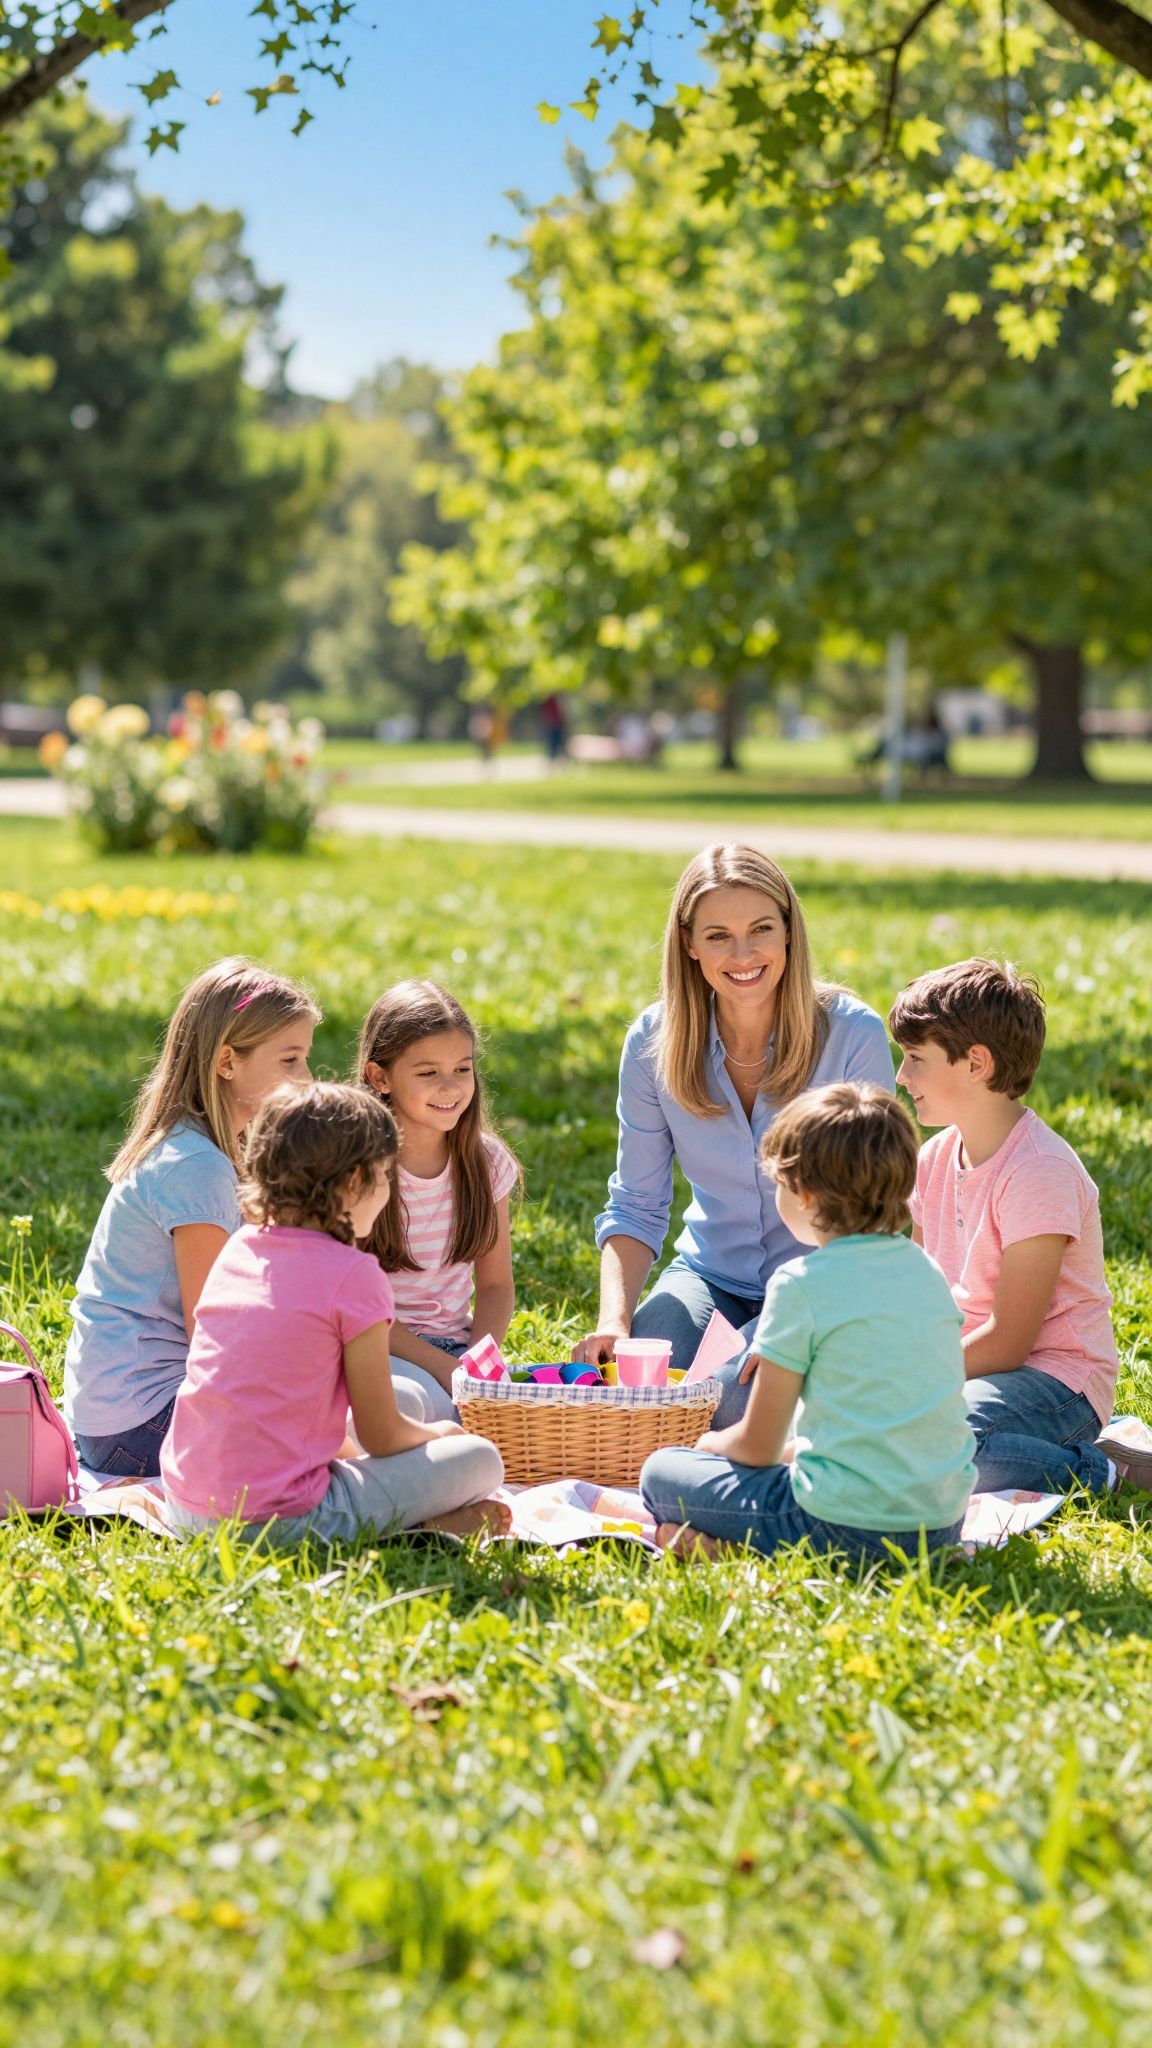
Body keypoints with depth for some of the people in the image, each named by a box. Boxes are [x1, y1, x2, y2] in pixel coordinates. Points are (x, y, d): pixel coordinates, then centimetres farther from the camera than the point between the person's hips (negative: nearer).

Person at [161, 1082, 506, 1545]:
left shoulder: (239, 1247, 10)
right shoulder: (353, 1276, -10)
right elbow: (382, 1437, -4)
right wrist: (440, 1434, 18)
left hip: (187, 1507, 7)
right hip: (279, 1519, -7)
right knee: (480, 1459, 2)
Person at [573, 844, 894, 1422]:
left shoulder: (853, 1036, -15)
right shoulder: (654, 1043, -7)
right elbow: (635, 1204, 0)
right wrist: (615, 1318, -18)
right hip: (711, 1276, 3)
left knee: (726, 1397, -29)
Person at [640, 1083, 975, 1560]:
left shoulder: (801, 1284, -11)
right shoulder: (926, 1269, 8)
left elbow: (756, 1447, -5)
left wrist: (711, 1444, 18)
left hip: (847, 1527, -6)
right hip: (944, 1519, 7)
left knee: (661, 1472, 11)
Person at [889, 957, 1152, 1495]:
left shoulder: (1038, 1171, -19)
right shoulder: (936, 1158, 8)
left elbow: (1006, 1342, -20)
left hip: (1054, 1378, -9)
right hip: (971, 1362, 9)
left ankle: (1103, 1469, -15)